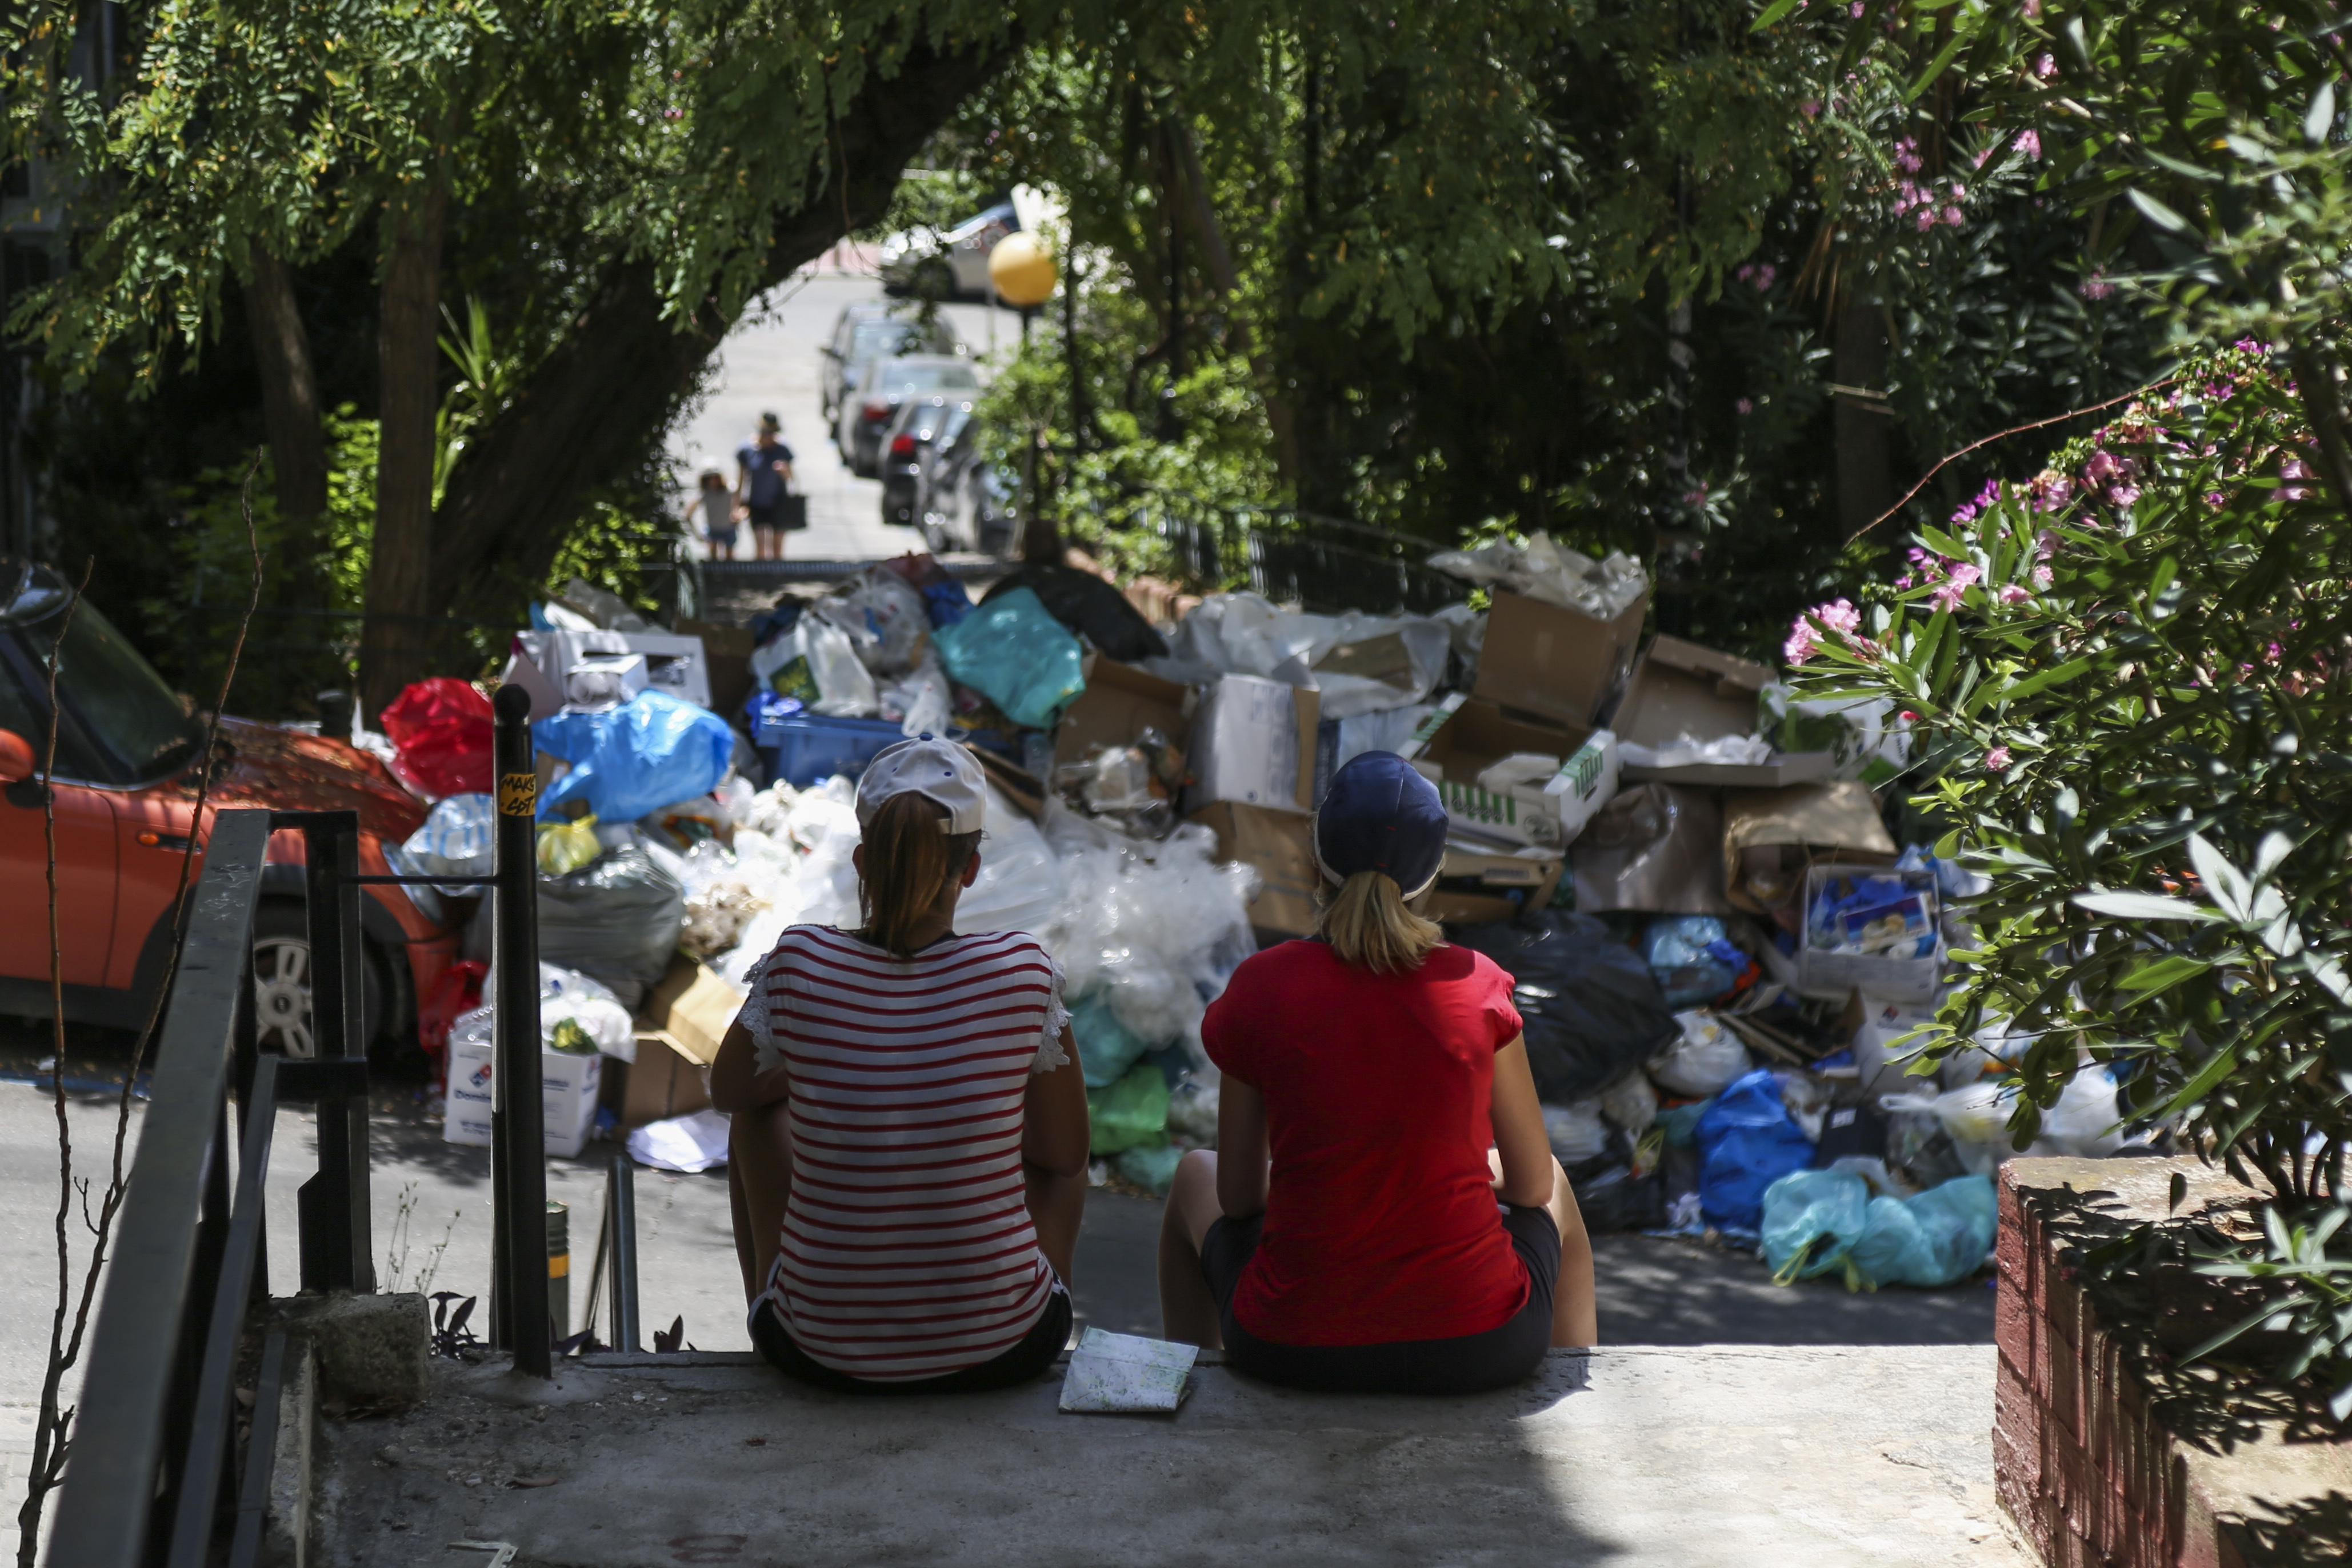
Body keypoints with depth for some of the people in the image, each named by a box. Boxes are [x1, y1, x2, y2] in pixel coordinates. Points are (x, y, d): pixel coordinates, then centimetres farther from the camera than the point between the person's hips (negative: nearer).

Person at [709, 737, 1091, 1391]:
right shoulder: (1020, 971, -14)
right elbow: (1066, 1154, 0)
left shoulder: (800, 965, -13)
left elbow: (728, 1089, 8)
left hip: (820, 1353, 1)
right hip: (1001, 1350, -1)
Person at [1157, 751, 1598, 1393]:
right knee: (1554, 1191, 35)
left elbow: (1239, 1197, 2)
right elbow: (1532, 1184, 4)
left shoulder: (1261, 987, -8)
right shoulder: (1478, 986, -7)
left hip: (1293, 1347, 0)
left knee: (1196, 1178, 33)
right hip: (1476, 1349, 0)